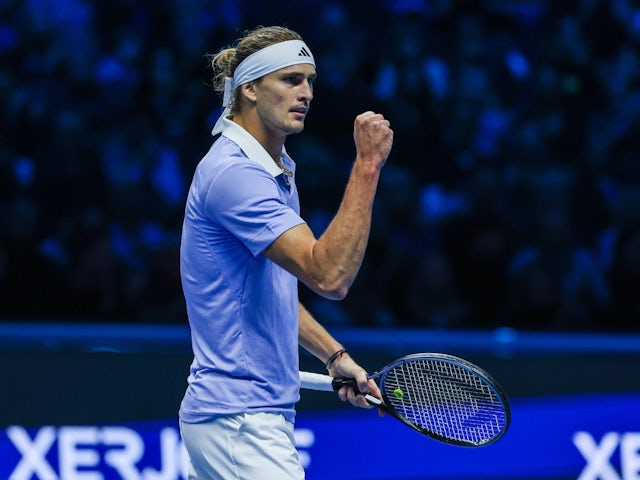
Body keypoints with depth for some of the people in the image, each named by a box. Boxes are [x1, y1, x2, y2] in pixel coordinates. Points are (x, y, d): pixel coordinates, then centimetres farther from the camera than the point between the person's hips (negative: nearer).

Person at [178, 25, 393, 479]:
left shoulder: (276, 171, 16)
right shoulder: (234, 172, -17)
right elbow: (329, 275, -26)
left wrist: (335, 356, 16)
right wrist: (368, 164, -27)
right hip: (238, 420, -10)